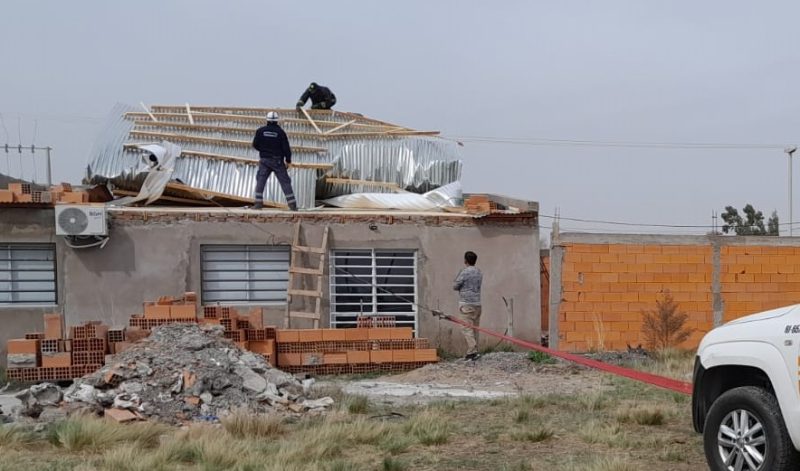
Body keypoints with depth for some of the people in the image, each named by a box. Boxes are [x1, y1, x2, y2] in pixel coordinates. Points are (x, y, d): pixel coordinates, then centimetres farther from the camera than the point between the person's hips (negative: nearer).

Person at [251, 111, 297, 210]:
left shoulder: (260, 131, -3)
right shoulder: (280, 132, -8)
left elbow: (255, 144, 3)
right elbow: (286, 147, -7)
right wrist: (288, 160, 5)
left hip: (264, 160, 1)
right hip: (277, 161, -1)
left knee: (260, 180, 8)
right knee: (285, 182, 2)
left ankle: (258, 202, -1)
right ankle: (292, 204, -1)